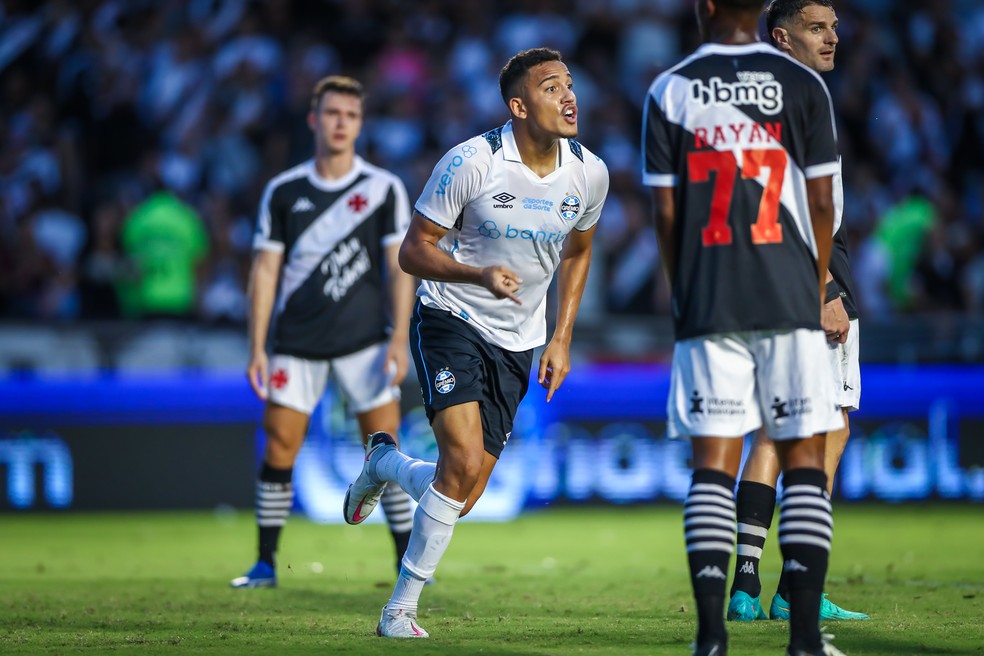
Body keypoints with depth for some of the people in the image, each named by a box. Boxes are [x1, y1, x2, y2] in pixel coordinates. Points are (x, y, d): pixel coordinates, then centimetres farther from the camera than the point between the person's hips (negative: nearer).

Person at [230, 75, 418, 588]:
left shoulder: (384, 189, 2)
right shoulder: (283, 192, 5)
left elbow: (399, 267, -1)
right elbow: (265, 270, 6)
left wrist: (399, 339, -11)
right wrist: (256, 348, 0)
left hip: (364, 342, -1)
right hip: (296, 344, 2)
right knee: (279, 447, -2)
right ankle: (266, 563, 8)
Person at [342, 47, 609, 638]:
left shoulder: (589, 174, -3)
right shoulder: (472, 162, -18)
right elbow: (413, 250, -12)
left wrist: (562, 339, 10)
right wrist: (480, 274, -29)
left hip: (517, 344, 5)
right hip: (451, 321, -5)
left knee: (464, 498, 0)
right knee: (465, 461, -23)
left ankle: (385, 463, 35)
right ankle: (401, 609, -8)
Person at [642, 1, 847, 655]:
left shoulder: (671, 91, 3)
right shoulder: (803, 86, 2)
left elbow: (665, 213, 3)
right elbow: (822, 203, 2)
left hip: (708, 305, 1)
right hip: (790, 302, -1)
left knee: (714, 462, 2)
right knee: (804, 459, 4)